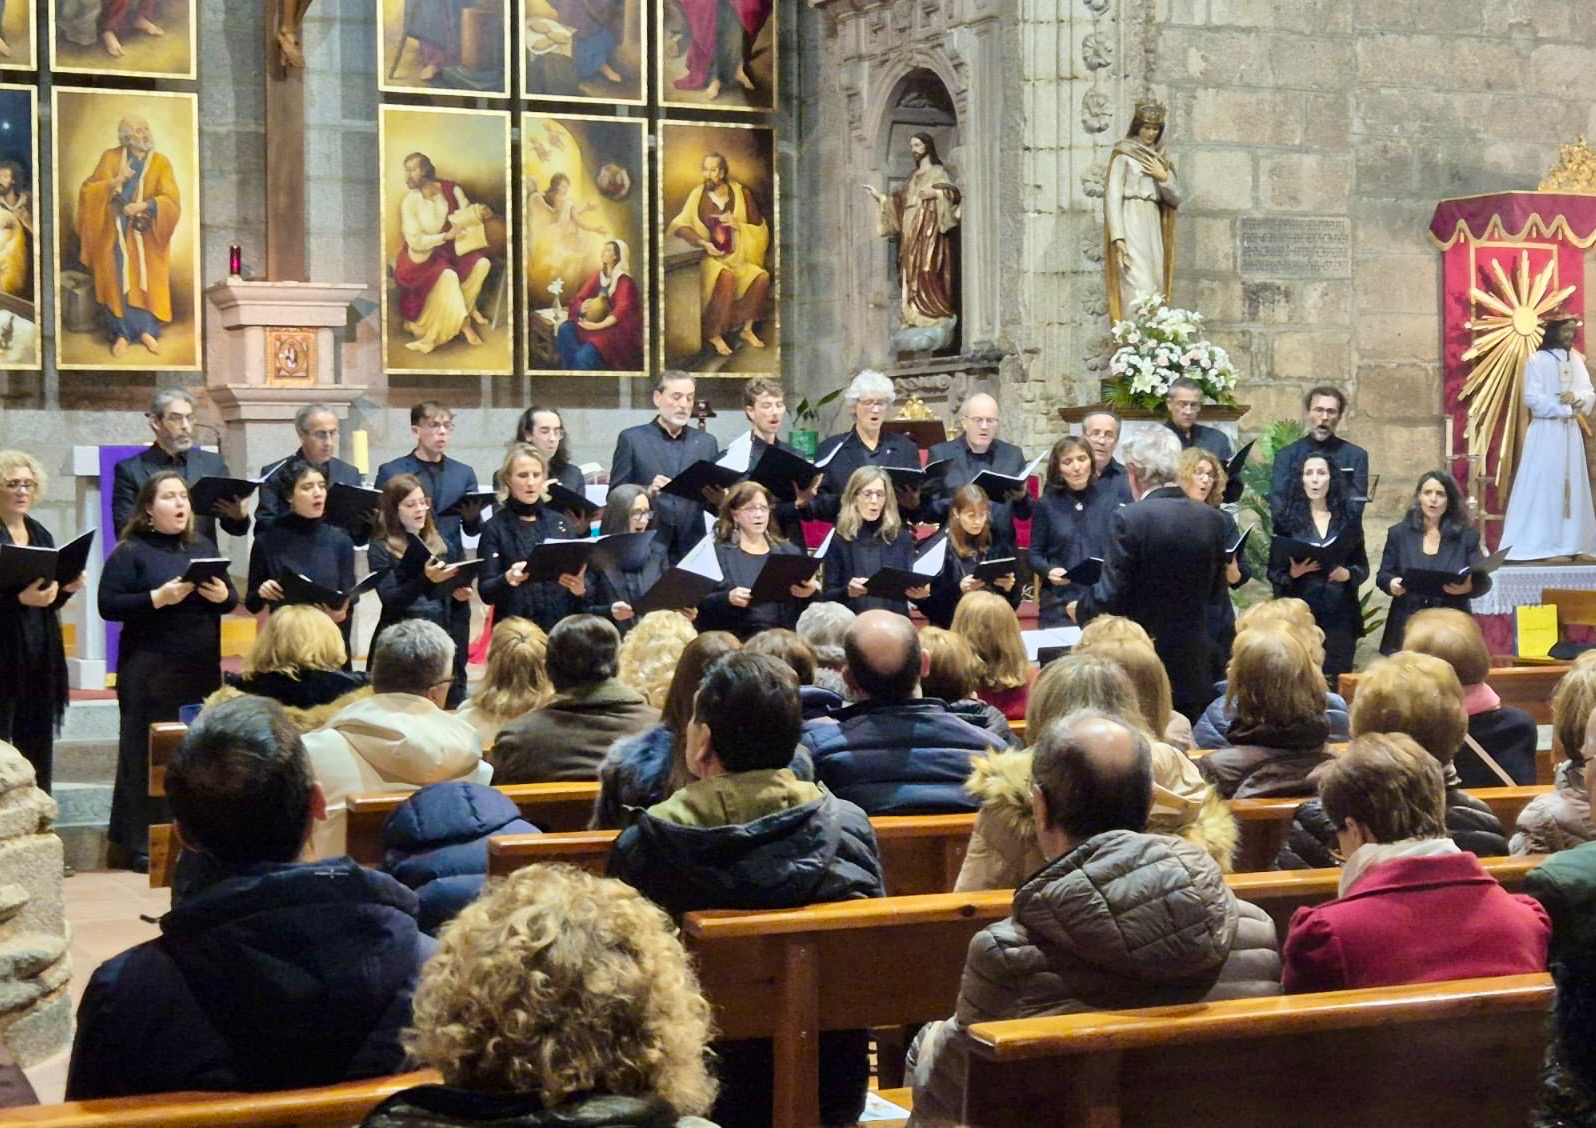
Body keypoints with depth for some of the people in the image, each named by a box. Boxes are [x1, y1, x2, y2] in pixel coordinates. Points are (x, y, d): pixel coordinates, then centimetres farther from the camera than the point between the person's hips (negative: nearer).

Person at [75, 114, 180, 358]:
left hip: (147, 235, 1)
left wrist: (144, 205, -23)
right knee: (118, 280, -8)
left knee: (146, 281, -3)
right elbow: (88, 189, -1)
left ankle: (147, 330, 7)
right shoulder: (110, 158, 4)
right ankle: (121, 333, -3)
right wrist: (114, 182, -17)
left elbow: (172, 199, -8)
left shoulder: (161, 163, 3)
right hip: (116, 233, -1)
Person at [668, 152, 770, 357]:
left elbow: (759, 227, 9)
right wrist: (703, 243, -19)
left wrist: (738, 225, -11)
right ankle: (714, 334, -23)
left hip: (736, 257, 3)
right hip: (708, 257, -3)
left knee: (762, 276, -23)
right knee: (727, 276, -34)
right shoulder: (697, 194, -1)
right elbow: (680, 225, -5)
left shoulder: (740, 193, 4)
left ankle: (747, 329, -8)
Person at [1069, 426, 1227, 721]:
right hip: (1193, 671, 5)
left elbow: (1110, 596, -14)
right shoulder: (1212, 519, 1)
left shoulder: (1128, 519, -15)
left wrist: (1080, 609, 6)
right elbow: (1215, 591, 10)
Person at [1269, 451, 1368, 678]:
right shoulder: (1286, 520, 3)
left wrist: (1348, 574, -9)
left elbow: (1363, 567, 12)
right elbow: (1273, 572, 4)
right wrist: (1292, 573, -16)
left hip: (1340, 615, 2)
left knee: (1337, 680, -2)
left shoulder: (1349, 521, 9)